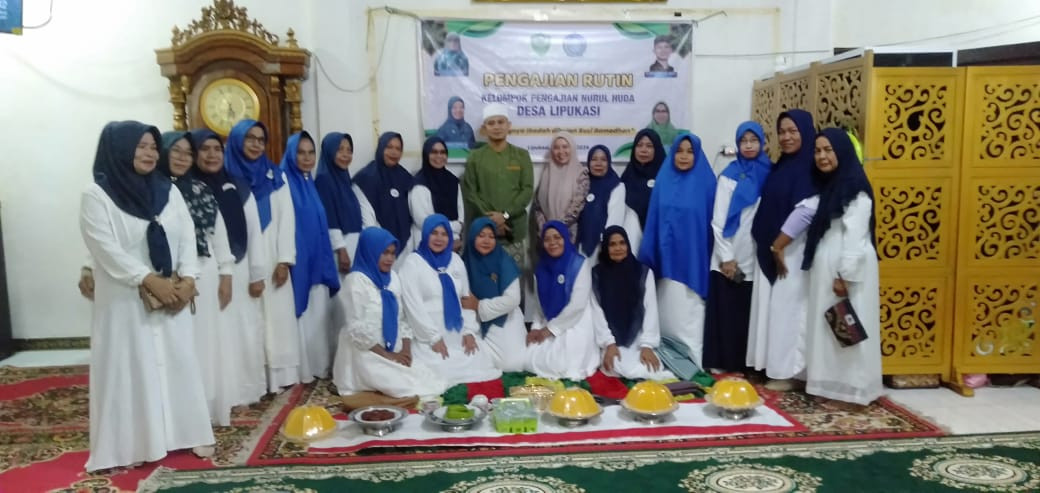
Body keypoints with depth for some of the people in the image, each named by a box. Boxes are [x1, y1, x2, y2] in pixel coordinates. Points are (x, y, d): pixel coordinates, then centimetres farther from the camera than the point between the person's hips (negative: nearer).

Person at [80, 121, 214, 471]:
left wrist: (188, 279, -11)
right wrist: (150, 281, -20)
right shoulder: (96, 195, -6)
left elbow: (187, 237, 4)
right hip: (125, 300, -4)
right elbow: (107, 249, -14)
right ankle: (133, 443, 8)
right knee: (131, 368, 0)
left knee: (177, 363, 8)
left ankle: (184, 433, 17)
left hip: (172, 296, 5)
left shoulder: (168, 191, 8)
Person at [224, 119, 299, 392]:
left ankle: (278, 374, 7)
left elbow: (286, 217, 5)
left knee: (278, 315, 1)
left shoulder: (276, 176, 11)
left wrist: (285, 260, -5)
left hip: (272, 258, 2)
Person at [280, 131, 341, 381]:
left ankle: (320, 364, 22)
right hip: (297, 261, -7)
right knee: (301, 316, -2)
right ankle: (304, 369, 6)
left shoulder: (311, 182, 13)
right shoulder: (284, 183, -9)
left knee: (319, 314, 12)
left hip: (316, 261, 7)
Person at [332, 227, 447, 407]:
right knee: (410, 388, -24)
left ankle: (373, 396, -3)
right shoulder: (357, 280, -11)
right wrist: (388, 355, -15)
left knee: (429, 381, -14)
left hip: (394, 353, 7)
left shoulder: (392, 278, 11)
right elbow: (357, 328, -16)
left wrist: (406, 350, -4)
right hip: (365, 354, -7)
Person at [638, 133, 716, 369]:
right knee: (667, 313, 8)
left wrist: (708, 259, -2)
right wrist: (648, 256, 4)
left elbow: (712, 221, 0)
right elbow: (653, 219, 8)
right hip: (666, 258, 3)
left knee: (688, 315, -2)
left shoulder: (705, 182, -2)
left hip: (692, 259, -3)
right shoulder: (663, 180, 7)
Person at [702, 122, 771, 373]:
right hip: (731, 259, -3)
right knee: (726, 314, 2)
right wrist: (726, 257, -9)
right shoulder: (730, 176, -3)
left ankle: (747, 364, 17)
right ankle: (723, 363, 10)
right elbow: (718, 221, -5)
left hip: (757, 257, 3)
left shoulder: (769, 174, 6)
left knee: (751, 313, 7)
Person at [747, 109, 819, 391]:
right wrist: (768, 246, 6)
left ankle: (791, 372, 6)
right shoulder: (780, 166, 14)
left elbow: (807, 210, -22)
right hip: (769, 250, 8)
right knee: (771, 308, 11)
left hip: (792, 251, -8)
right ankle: (775, 367, 19)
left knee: (788, 309, -3)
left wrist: (779, 245, -16)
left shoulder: (810, 168, -11)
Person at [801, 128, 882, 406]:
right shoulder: (826, 184, 14)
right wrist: (828, 272, 8)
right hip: (825, 268, 9)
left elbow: (855, 235, -18)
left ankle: (853, 387, 5)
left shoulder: (855, 188, -12)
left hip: (847, 269, -9)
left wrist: (845, 276, -20)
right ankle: (829, 383, 21)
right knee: (826, 326, 12)